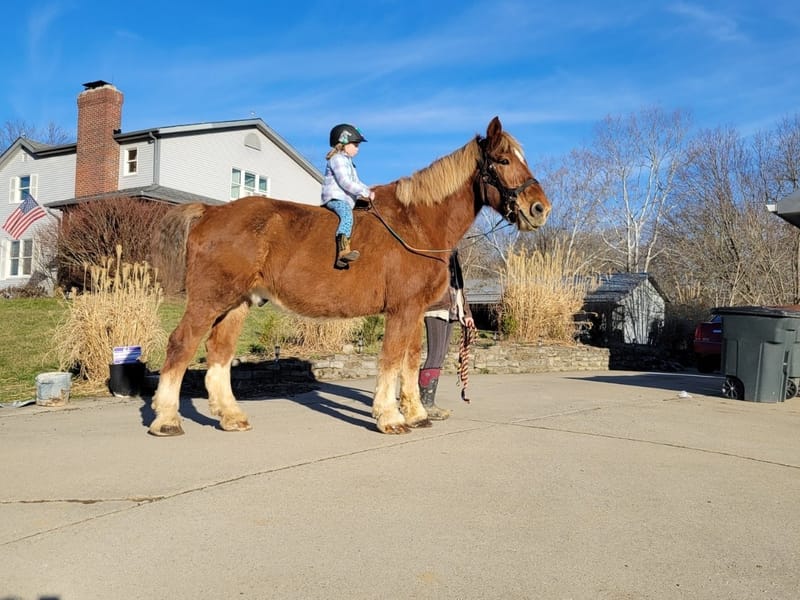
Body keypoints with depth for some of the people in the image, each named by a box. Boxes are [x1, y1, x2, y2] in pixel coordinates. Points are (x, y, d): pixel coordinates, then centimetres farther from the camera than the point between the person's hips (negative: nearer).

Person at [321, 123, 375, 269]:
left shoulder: (347, 161, 26)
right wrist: (365, 192, -18)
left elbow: (355, 182, 30)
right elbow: (344, 182, -18)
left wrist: (368, 191, 13)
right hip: (335, 198, -11)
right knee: (347, 215, -34)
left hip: (346, 200, 11)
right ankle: (343, 250, -53)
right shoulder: (337, 159, -7)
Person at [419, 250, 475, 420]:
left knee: (440, 357, 6)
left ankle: (428, 402, 10)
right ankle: (425, 404, -9)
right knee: (435, 355, -12)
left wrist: (466, 312, 20)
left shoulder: (453, 253, 20)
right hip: (435, 310, -8)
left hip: (450, 311, 8)